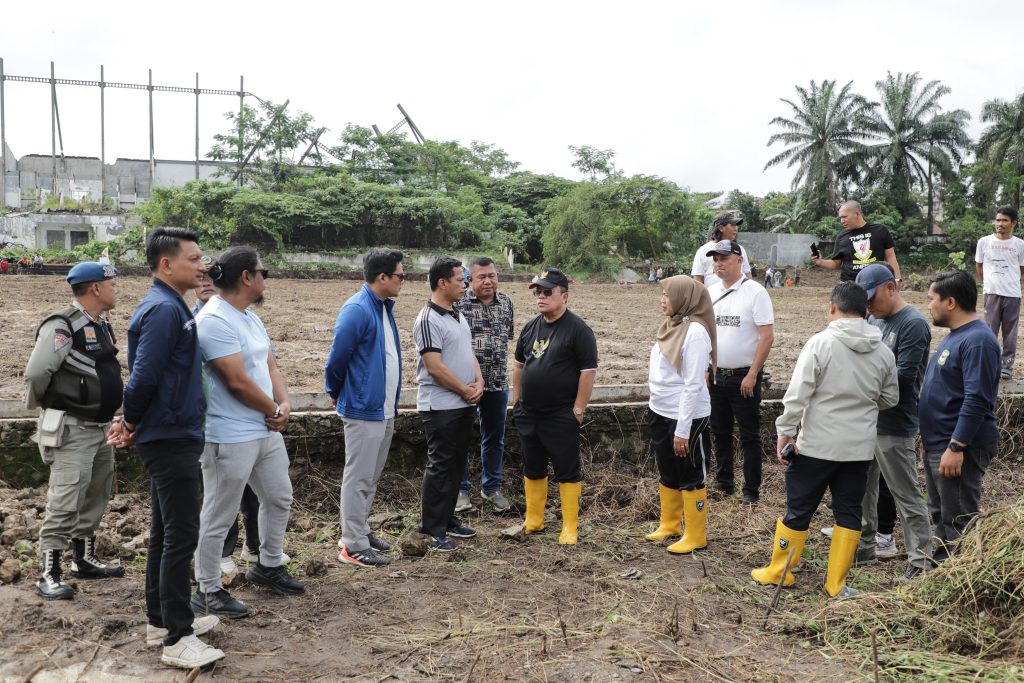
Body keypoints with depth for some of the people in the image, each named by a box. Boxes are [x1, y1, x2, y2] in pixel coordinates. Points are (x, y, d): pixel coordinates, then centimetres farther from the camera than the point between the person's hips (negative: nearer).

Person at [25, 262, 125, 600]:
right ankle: (49, 574, 1)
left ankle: (85, 559, 30)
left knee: (95, 497, 17)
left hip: (99, 427, 9)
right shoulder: (62, 326, -18)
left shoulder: (101, 325, 11)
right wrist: (40, 403, -9)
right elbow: (36, 372, -26)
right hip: (71, 430, -9)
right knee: (65, 502, -7)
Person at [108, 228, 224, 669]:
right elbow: (143, 377, -23)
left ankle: (161, 619, 27)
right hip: (170, 438, -10)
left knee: (165, 530, 16)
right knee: (182, 534, -6)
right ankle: (177, 639, 1)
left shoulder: (172, 306, 13)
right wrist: (132, 425, -7)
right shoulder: (164, 309, -18)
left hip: (171, 437, 10)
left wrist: (134, 424, 11)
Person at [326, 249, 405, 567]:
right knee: (358, 479, 0)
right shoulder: (357, 310, -19)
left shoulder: (384, 307, 10)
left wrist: (393, 400, 15)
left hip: (385, 410, 9)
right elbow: (337, 358, -15)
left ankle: (360, 530, 31)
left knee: (370, 478, 18)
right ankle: (353, 546, 9)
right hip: (363, 410, -9)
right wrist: (335, 394, 0)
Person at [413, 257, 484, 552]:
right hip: (440, 406, -9)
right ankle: (434, 529, 7)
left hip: (464, 405, 9)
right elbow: (435, 366, -20)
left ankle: (447, 519, 26)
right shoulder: (428, 320, -16)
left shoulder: (458, 314, 13)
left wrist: (479, 382, 1)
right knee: (439, 466, -2)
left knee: (457, 464, 15)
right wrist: (465, 390, -11)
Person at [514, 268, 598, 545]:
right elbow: (519, 365, 18)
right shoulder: (531, 327, 9)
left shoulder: (578, 329, -11)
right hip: (528, 415, 7)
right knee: (532, 468, 15)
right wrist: (517, 400, 13)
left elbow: (588, 372, -14)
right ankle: (533, 520, 28)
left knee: (567, 471, 2)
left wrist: (578, 410, -15)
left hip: (561, 417, -7)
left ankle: (570, 528, 9)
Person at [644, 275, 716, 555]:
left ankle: (695, 536, 21)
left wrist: (682, 429, -20)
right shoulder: (671, 325, 5)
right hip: (660, 413, 8)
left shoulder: (695, 331, -19)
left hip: (686, 417, -8)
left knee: (690, 478, 7)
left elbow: (693, 385, -21)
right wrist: (656, 416, 13)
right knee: (667, 474, 21)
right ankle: (670, 524, 38)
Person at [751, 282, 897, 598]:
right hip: (860, 447, 4)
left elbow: (797, 395, -15)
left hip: (817, 445, -4)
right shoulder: (883, 352, 3)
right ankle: (836, 583, 18)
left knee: (798, 509, 8)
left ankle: (778, 571, 21)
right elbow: (890, 399, 14)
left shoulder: (821, 343, -12)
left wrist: (785, 433, -8)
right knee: (849, 513, 12)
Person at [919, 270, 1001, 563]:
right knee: (940, 515, 19)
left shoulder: (978, 341, -19)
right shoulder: (956, 335, 13)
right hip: (937, 444, 10)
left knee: (958, 522, -2)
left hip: (958, 448, -10)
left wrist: (956, 447, -26)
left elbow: (976, 401, -25)